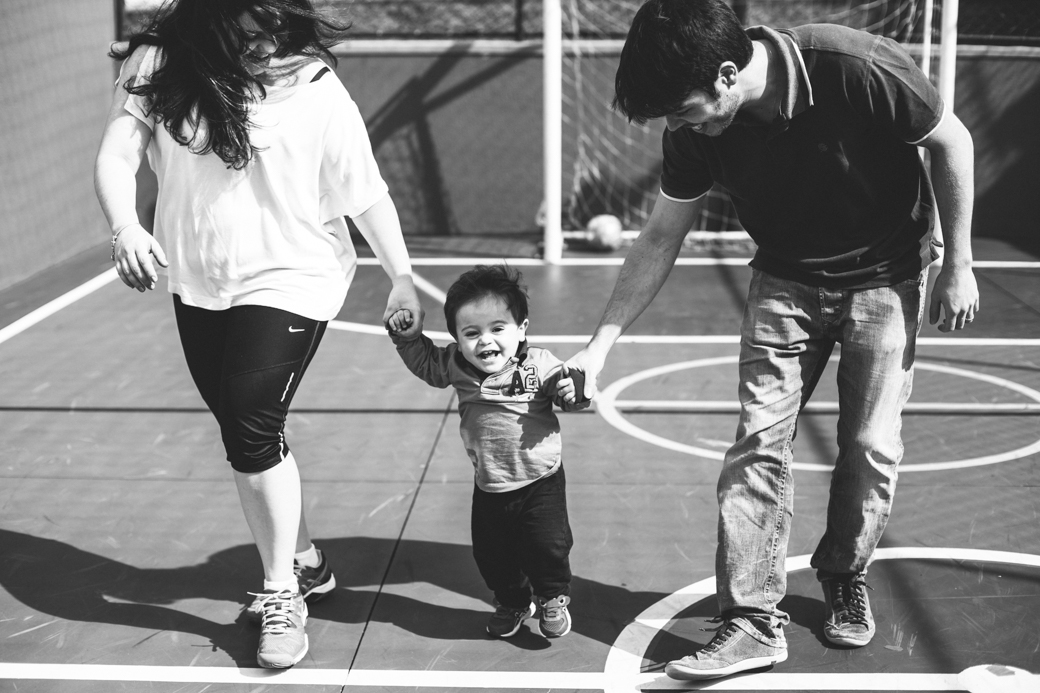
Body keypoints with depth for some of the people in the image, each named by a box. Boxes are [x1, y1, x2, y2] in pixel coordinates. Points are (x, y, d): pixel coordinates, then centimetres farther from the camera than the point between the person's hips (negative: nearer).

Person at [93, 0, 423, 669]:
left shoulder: (316, 88, -16)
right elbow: (117, 156, -14)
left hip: (288, 281, -5)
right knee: (252, 437, 17)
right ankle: (304, 561, 39)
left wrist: (403, 277, -6)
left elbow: (367, 195, -11)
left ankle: (282, 594, 10)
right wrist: (126, 227, -33)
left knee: (252, 432, -12)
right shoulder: (158, 67, -10)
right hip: (198, 285, 5)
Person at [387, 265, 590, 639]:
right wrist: (406, 336, -3)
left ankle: (553, 599, 28)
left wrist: (572, 391, -30)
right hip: (489, 487, 4)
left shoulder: (540, 364, -17)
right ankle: (512, 602, 38)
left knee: (549, 545, -1)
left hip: (540, 481, -3)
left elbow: (564, 389, -8)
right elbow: (425, 362, 11)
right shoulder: (456, 365, -6)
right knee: (492, 553, 12)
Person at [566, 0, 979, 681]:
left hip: (885, 276, -2)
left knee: (871, 445, 0)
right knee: (759, 440, -8)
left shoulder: (861, 69, -31)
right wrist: (601, 344, -10)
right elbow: (661, 240, -6)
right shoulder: (695, 129, -17)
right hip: (786, 280, 3)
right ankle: (754, 619, -1)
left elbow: (952, 142, -15)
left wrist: (959, 266, -10)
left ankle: (846, 579, 26)